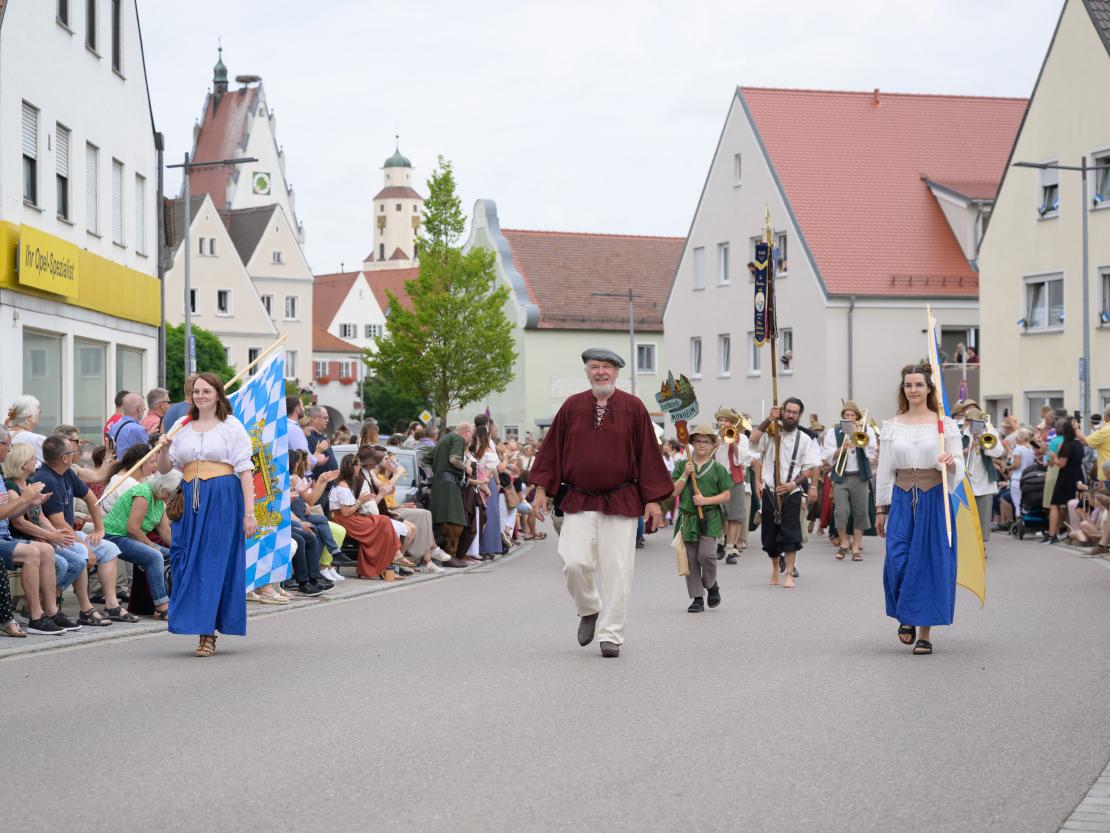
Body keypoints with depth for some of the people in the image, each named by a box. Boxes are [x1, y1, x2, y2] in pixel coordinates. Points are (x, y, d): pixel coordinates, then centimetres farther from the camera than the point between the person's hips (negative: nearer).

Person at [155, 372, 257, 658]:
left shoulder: (231, 426, 3)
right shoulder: (182, 428, 15)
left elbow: (245, 470, -3)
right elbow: (165, 469, 17)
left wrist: (249, 512, -10)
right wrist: (164, 449, -5)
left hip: (223, 499, -4)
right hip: (190, 500, 4)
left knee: (215, 562, -6)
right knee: (190, 563, 0)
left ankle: (208, 633, -6)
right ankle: (203, 629, 8)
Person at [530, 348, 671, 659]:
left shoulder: (633, 408, 1)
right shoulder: (572, 406, 5)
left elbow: (648, 454, 3)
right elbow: (552, 448, 10)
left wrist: (652, 499, -1)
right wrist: (541, 489, 4)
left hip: (621, 503, -1)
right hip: (578, 502, 1)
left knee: (617, 569, -2)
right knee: (574, 563, -10)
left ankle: (611, 634, 8)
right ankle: (589, 610, 19)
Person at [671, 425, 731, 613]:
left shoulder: (718, 468, 4)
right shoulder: (682, 466, 8)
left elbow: (726, 495, 3)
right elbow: (674, 492, 2)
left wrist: (706, 500, -11)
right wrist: (685, 474, -10)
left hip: (710, 519, -2)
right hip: (687, 518, 2)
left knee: (706, 554, -17)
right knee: (691, 560, 2)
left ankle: (711, 585, 11)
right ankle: (697, 598, 10)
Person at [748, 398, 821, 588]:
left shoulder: (804, 439, 1)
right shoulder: (771, 433, 2)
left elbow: (810, 469, 0)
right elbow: (753, 439, -17)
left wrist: (793, 483, -13)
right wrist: (769, 420, -20)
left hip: (791, 493, -2)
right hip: (770, 491, 2)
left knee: (790, 533, -10)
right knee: (770, 533, 11)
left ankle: (789, 573, -6)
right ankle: (775, 567, 33)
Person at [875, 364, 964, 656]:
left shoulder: (945, 424, 2)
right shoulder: (891, 426, 8)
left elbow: (959, 468, 2)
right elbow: (884, 470, 10)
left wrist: (951, 463, -22)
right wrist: (880, 509, 7)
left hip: (934, 500, -1)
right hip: (902, 499, 1)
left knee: (931, 563, -2)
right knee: (897, 561, -10)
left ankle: (925, 632, 6)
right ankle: (906, 616, 17)